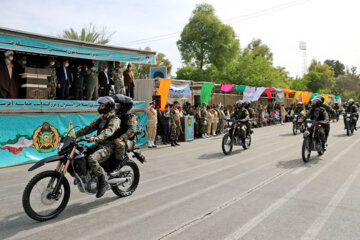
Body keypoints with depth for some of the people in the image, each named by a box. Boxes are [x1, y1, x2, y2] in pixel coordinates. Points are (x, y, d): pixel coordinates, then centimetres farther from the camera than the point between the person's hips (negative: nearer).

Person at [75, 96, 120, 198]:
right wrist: (74, 134, 1)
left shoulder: (115, 119, -9)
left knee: (92, 159, -32)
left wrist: (97, 138, -46)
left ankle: (102, 182, -20)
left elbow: (109, 131, -29)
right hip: (99, 145, 9)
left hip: (108, 147, -9)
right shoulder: (101, 119, 19)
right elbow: (89, 128, 13)